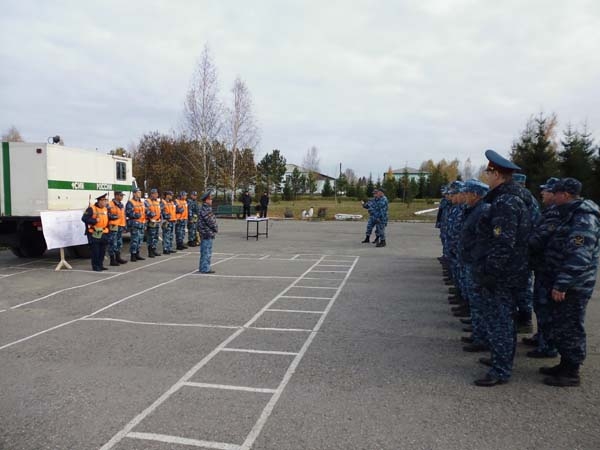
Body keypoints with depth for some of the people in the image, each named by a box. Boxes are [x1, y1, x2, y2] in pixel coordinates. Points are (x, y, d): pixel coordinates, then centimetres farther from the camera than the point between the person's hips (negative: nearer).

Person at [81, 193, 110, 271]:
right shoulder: (91, 209, -11)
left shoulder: (106, 209, 10)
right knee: (95, 250, -3)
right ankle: (95, 266, 5)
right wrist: (95, 220, -20)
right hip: (94, 233, -7)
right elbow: (84, 218, -17)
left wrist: (107, 228, 14)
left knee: (102, 250, 10)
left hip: (103, 233, 7)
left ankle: (100, 265, 20)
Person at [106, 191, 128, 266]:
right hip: (113, 226, -9)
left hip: (120, 226, 9)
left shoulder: (121, 205, 18)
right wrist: (115, 216, -21)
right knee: (113, 243, -6)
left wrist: (124, 225, 22)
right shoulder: (110, 205, -10)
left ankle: (118, 258, 26)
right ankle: (112, 260, -1)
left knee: (119, 243, 15)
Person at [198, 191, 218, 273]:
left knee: (204, 252, 16)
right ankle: (205, 269, -1)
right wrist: (216, 229, -6)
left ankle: (202, 268, 23)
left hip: (205, 233, 11)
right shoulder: (206, 209, -18)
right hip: (207, 233, -11)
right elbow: (210, 221, -19)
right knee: (207, 252, -5)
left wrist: (215, 228, 12)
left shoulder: (205, 208, 15)